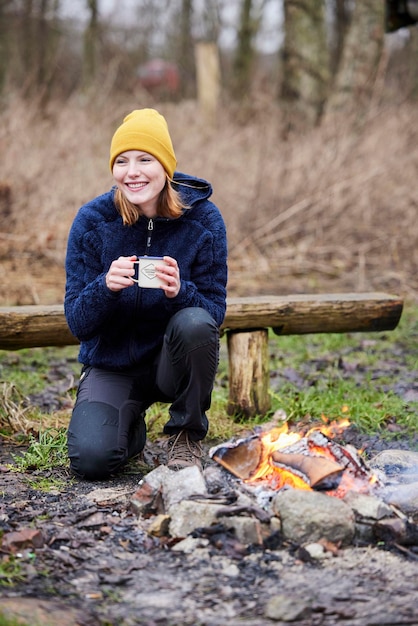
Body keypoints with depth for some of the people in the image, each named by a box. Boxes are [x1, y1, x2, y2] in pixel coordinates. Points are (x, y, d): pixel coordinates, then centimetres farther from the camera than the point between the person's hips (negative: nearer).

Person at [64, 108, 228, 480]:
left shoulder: (203, 218, -12)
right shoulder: (92, 221, -11)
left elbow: (215, 313, -11)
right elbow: (77, 323, -11)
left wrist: (180, 292, -33)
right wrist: (106, 287, -32)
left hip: (176, 361, 0)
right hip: (112, 365, 0)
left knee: (194, 323, -34)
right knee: (91, 459, -24)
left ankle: (186, 436, -7)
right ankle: (131, 427, 16)